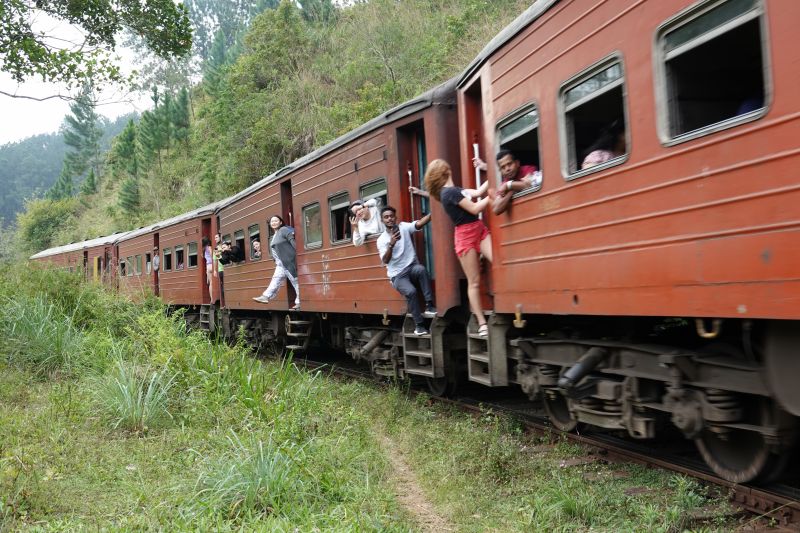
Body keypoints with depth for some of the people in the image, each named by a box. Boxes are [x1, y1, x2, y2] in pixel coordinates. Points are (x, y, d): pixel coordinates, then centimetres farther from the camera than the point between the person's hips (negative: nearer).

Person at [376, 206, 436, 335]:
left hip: (412, 268, 1)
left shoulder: (404, 227, 5)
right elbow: (385, 261, -7)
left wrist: (433, 212, -31)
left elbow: (420, 223, -14)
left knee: (421, 269, -37)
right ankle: (419, 325, -19)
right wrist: (391, 245, -22)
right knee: (411, 291, -32)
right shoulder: (381, 240, 5)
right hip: (398, 275, -1)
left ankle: (429, 306, -31)